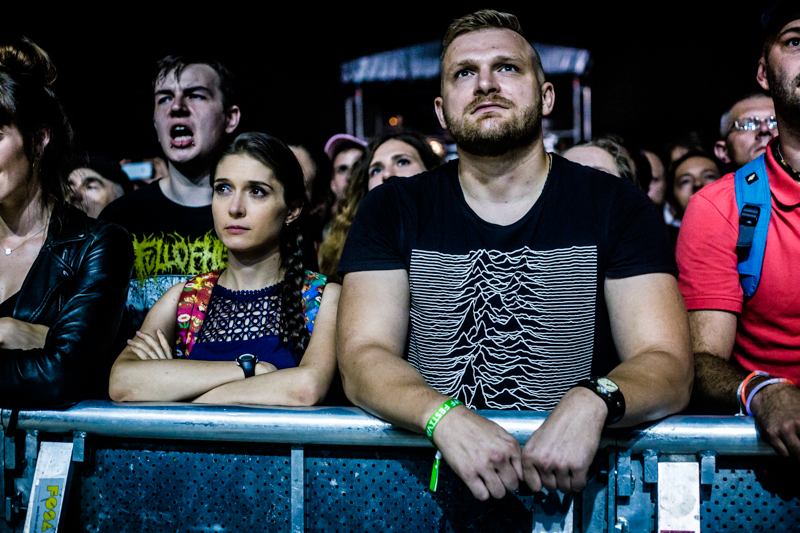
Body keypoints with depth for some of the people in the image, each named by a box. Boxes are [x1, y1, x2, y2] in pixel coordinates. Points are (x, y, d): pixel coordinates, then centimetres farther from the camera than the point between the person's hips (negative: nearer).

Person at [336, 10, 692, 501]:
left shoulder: (618, 208, 5)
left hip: (574, 480, 1)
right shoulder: (392, 211, 8)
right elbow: (363, 356, -4)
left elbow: (669, 367, -3)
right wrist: (445, 418, -25)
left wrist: (591, 404, -26)